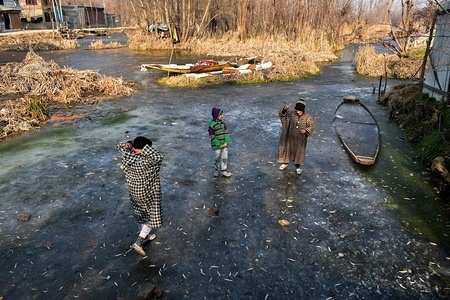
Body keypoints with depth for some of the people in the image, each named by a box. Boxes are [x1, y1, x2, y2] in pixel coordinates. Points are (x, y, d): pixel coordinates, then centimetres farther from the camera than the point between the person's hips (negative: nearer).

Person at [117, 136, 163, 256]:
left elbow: (120, 146, 8)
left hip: (134, 191, 8)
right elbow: (158, 157, -45)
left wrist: (130, 144, -13)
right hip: (147, 193, -8)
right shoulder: (144, 161, -33)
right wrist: (145, 147, -36)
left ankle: (144, 236, 45)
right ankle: (138, 242, 6)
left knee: (141, 214, 26)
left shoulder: (127, 155, -11)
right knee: (152, 217, 10)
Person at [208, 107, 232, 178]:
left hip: (224, 144, 5)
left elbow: (226, 133, 2)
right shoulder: (212, 125, -16)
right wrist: (219, 145, -16)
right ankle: (216, 171, 29)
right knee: (217, 159, 10)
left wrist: (226, 142, -9)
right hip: (216, 146, -5)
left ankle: (223, 171, 23)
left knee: (224, 158, 10)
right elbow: (212, 137, -16)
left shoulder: (222, 123, 2)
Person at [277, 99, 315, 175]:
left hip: (300, 139, -2)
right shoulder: (292, 113, -10)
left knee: (299, 151, 12)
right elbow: (282, 114, -4)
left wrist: (306, 130, -27)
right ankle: (285, 163, 39)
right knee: (288, 149, 16)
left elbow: (312, 126, -9)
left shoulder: (307, 117, -15)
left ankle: (297, 167, 30)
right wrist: (285, 109, -24)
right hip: (291, 137, 2)